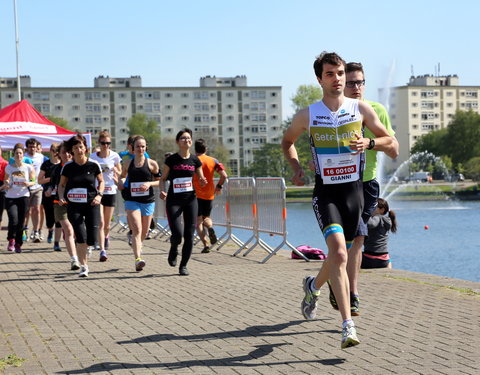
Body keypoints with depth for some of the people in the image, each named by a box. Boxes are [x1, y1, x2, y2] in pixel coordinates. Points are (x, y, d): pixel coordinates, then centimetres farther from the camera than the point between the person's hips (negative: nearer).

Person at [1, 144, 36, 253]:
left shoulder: (29, 167, 1)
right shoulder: (9, 167, 5)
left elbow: (34, 181, 5)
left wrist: (28, 183, -16)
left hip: (23, 196, 0)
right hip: (10, 197, 0)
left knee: (21, 222, 2)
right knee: (13, 219, -18)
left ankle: (18, 244, 17)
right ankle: (11, 240, 3)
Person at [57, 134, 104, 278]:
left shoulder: (93, 165, -1)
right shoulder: (68, 167, 0)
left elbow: (101, 181, 11)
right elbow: (61, 184, 11)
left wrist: (99, 195, -5)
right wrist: (61, 197, -7)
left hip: (91, 204, 0)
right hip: (74, 205, 0)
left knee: (92, 240, -2)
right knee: (81, 237, -14)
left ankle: (84, 250, 35)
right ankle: (83, 266, 0)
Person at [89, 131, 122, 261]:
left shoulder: (115, 156, 0)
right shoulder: (93, 157, -2)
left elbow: (120, 172, 13)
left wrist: (115, 171, -10)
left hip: (110, 191, 1)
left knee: (107, 223, 11)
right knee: (100, 223, -12)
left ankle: (106, 236, 45)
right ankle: (102, 250, -13)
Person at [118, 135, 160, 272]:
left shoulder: (152, 164, -1)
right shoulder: (127, 163, 3)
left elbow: (159, 181, 5)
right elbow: (123, 176, 21)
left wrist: (149, 184, -14)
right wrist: (121, 182, -2)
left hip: (148, 201, 1)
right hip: (132, 201, -1)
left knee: (144, 232, 13)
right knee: (137, 230, -18)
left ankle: (137, 247, 46)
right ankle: (138, 259, -25)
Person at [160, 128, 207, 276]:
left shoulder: (195, 160, 5)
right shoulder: (171, 160, -3)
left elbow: (201, 180, 13)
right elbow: (163, 179, 6)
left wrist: (203, 182, -11)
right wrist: (162, 191, -13)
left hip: (190, 199, 3)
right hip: (174, 201, -3)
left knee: (189, 235, 0)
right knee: (177, 234, -13)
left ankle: (183, 265, 13)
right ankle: (173, 249, 24)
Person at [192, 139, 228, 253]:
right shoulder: (213, 161, 3)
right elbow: (224, 175, -4)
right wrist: (219, 186, 10)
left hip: (196, 194, -3)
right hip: (209, 194, 3)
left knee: (198, 220, 3)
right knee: (206, 217, 21)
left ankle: (206, 244, -9)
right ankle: (210, 227, -14)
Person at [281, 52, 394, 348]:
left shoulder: (361, 109, 0)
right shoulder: (308, 115, -1)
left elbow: (389, 140, 8)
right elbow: (287, 142, 17)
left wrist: (369, 143, -13)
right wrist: (296, 168, 0)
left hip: (354, 191, 3)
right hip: (325, 192, -2)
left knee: (340, 253, 14)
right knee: (339, 253, -21)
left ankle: (313, 286, 48)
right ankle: (348, 326, -23)